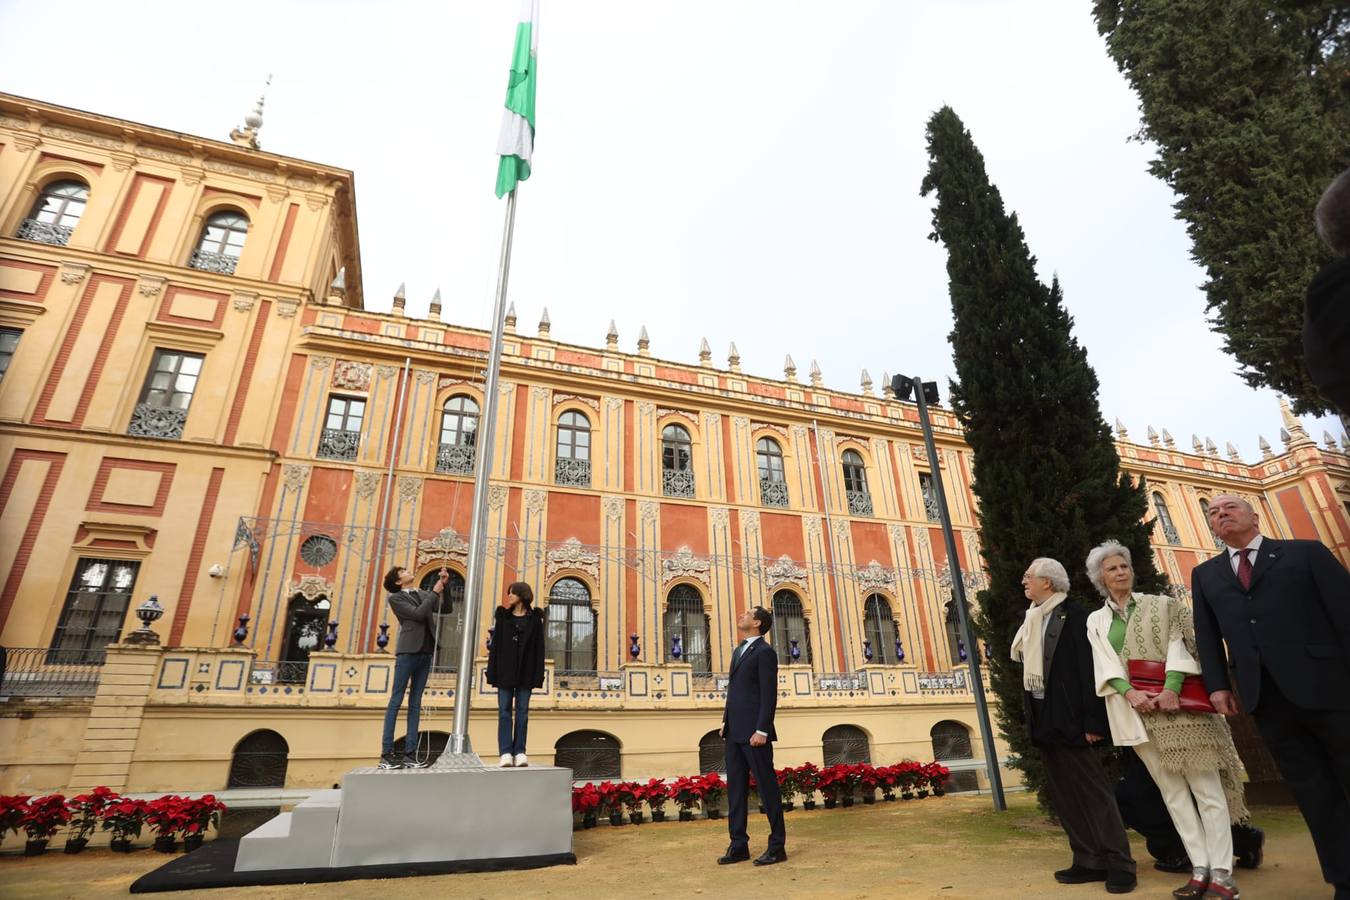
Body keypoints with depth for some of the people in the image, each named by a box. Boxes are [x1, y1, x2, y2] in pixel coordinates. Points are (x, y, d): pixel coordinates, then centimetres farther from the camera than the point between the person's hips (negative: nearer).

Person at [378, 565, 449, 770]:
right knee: (396, 701, -4)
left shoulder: (423, 595, 17)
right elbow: (418, 614, -12)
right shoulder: (395, 598, 1)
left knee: (415, 703, 4)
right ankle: (386, 754, -2)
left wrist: (443, 586, 0)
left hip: (425, 653, 5)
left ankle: (409, 754, 5)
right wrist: (435, 592, -8)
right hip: (407, 652, -5)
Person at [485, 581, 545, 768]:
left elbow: (539, 647, 0)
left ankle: (519, 752, 5)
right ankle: (506, 753, -1)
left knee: (522, 711, 2)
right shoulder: (503, 616, 9)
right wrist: (492, 671, -2)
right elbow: (495, 644, 5)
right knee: (504, 710, -1)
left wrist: (538, 674, -7)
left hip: (525, 672, -1)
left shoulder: (535, 618, 4)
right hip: (505, 670, 2)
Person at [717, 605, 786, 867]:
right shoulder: (738, 650, 17)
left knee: (767, 787, 2)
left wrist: (762, 730, -18)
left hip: (753, 732, -8)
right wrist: (725, 722, 15)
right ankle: (739, 845, 19)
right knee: (735, 788, 11)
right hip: (734, 732, 9)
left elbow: (769, 695, -14)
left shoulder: (765, 652, -9)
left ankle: (777, 846, 13)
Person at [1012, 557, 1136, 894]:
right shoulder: (1029, 619, 12)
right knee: (1063, 795, 12)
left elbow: (1089, 669, -16)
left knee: (1093, 791, 0)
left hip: (1070, 720, -8)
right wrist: (1032, 720, 14)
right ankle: (1090, 861, 21)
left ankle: (1119, 864, 11)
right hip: (1044, 721, 8)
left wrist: (1093, 721, -18)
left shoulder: (1073, 615, -11)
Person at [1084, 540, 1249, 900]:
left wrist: (1171, 686, -19)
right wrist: (1130, 692, -16)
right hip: (1138, 710, 2)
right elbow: (1105, 662, 0)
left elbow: (1180, 644, -6)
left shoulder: (1161, 606, 6)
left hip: (1177, 701, -2)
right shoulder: (1096, 621, 10)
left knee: (1206, 786, -2)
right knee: (1172, 791, 6)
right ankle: (1200, 869, 12)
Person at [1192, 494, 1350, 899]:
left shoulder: (1306, 552, 7)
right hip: (1266, 697, 3)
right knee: (1315, 796, 9)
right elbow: (1207, 635, 13)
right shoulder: (1205, 575, 16)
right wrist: (1217, 684, 1)